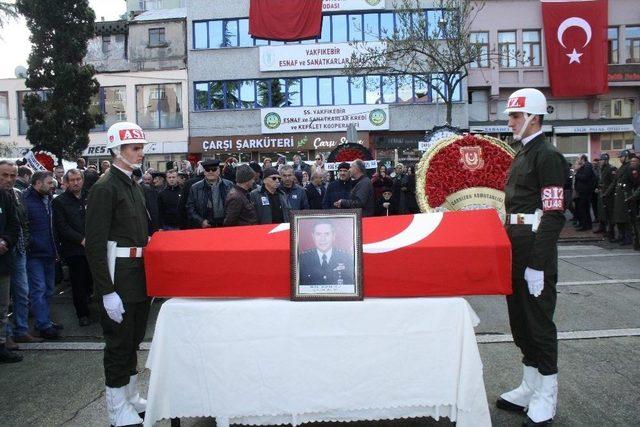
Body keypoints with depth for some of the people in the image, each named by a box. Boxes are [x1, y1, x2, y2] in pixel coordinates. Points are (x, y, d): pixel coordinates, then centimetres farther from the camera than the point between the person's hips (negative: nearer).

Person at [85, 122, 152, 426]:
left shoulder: (135, 187, 13)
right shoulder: (105, 188, -14)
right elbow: (95, 245, -19)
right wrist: (107, 292, -21)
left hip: (140, 275, 8)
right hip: (118, 277, -8)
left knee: (134, 339, 18)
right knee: (119, 342, 3)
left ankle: (131, 397, 33)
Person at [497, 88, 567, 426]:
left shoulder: (548, 156, -12)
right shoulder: (523, 155, 17)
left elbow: (554, 215, -19)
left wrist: (537, 265, -21)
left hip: (535, 252, -10)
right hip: (517, 249, 10)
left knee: (539, 322, 0)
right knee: (520, 321, 16)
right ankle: (530, 388, 30)